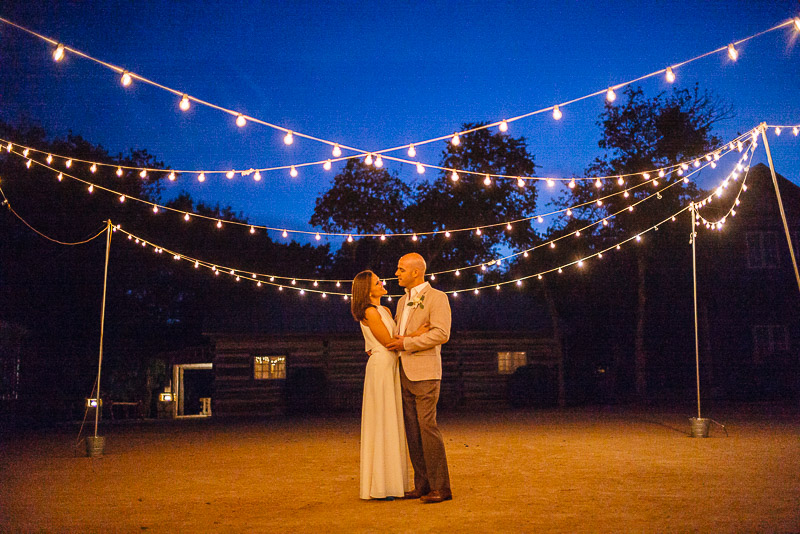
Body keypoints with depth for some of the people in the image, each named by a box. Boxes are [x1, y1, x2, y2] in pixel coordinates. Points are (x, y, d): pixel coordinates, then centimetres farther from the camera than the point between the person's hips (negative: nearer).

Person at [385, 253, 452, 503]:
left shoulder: (437, 297, -5)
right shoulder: (403, 301, 19)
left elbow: (441, 334, -17)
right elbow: (395, 331, 34)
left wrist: (407, 343, -15)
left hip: (425, 372, -8)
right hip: (405, 372, 8)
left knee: (427, 426, -10)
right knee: (412, 429, 6)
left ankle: (440, 487, -4)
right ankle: (423, 485, 11)